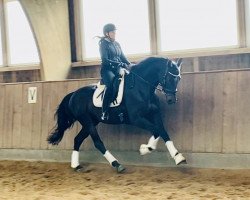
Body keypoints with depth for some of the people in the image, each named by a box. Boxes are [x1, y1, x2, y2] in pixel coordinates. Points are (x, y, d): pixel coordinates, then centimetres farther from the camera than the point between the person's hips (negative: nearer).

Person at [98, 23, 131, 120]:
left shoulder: (117, 44, 19)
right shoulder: (103, 44, -1)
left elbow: (123, 57, 21)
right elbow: (105, 60, -12)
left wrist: (129, 64, -1)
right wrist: (121, 64, -19)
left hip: (118, 69, 6)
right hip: (107, 69, -6)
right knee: (110, 85, -35)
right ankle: (105, 113, -36)